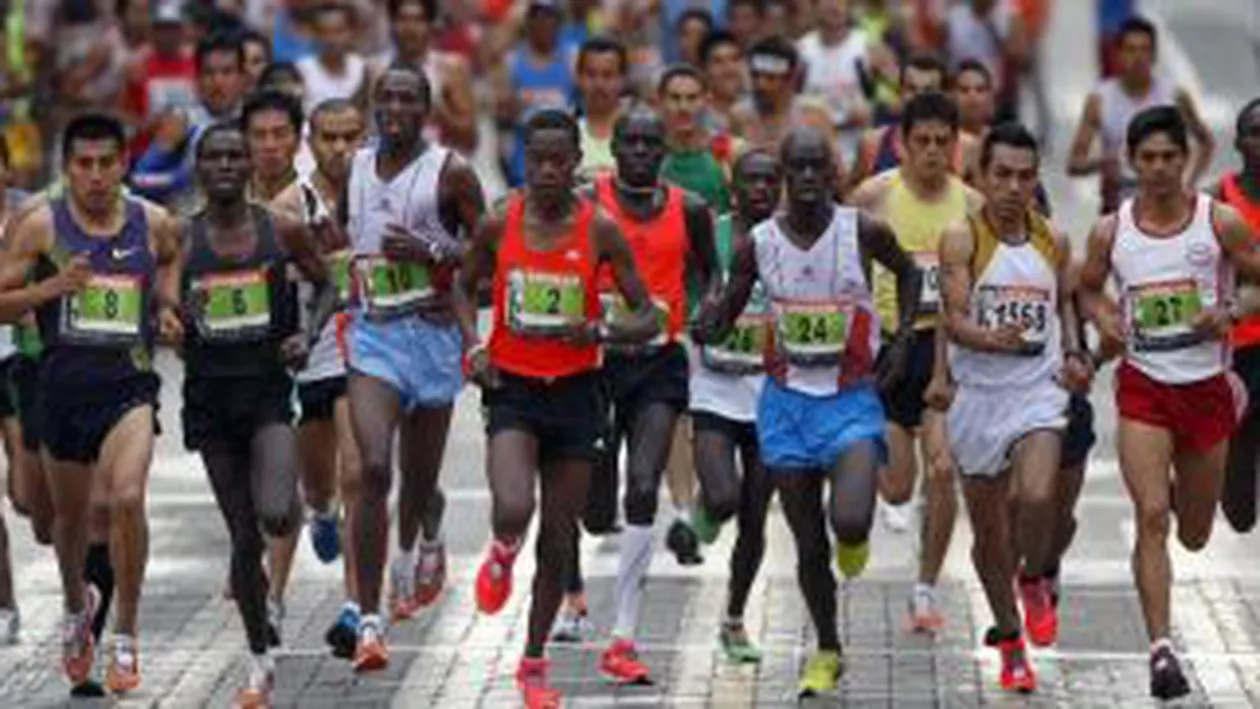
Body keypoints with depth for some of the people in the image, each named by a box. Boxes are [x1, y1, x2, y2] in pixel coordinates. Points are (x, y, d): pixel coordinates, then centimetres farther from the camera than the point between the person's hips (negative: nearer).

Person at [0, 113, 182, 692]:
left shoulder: (154, 224, 1)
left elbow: (173, 258, 25)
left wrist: (168, 307, 8)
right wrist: (51, 287, -19)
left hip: (130, 382, -1)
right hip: (64, 379, 1)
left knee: (128, 498, -23)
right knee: (70, 513, 17)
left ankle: (124, 636, -8)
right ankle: (77, 605, 49)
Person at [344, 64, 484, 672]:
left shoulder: (450, 173, -4)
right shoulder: (351, 169, 8)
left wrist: (431, 251, -18)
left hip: (433, 332, -1)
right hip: (371, 331, 1)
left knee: (419, 473, 13)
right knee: (374, 469, -16)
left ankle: (419, 544, 51)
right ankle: (369, 622, -19)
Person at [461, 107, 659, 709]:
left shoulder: (600, 230, -5)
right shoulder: (498, 225, -3)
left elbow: (647, 319, -1)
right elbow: (463, 287, 14)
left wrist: (597, 331, -20)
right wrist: (473, 349, -2)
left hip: (575, 390, 1)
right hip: (512, 387, -1)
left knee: (559, 539, 7)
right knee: (513, 510, -25)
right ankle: (502, 555, 13)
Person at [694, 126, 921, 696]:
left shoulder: (863, 232, -9)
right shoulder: (759, 243, -5)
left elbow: (908, 270, 12)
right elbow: (722, 320, 3)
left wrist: (902, 339, 2)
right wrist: (705, 328, -20)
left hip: (852, 399, -2)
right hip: (787, 400, 2)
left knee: (850, 521, -23)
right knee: (809, 544, 7)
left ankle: (854, 539, 17)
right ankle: (827, 651, 28)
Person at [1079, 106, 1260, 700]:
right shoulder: (1110, 232, -1)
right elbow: (1089, 287, 16)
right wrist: (1103, 318, -5)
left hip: (1207, 387, 1)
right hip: (1143, 387, -1)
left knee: (1194, 535, 14)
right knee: (1151, 517, -16)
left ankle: (1179, 489, 52)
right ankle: (1160, 648, -16)